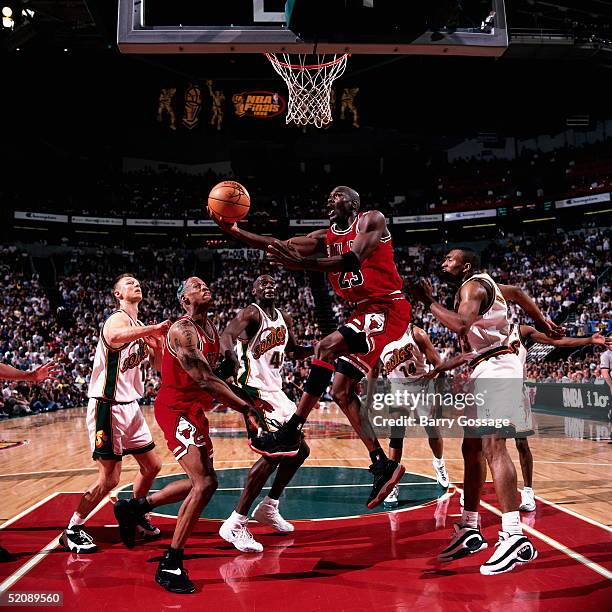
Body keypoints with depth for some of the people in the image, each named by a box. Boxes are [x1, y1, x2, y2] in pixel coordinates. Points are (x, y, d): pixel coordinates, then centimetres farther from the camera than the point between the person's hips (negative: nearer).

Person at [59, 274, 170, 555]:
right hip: (108, 407, -9)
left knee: (152, 466, 14)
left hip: (130, 405, 9)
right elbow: (115, 337, -41)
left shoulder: (139, 326, 14)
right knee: (109, 478, -6)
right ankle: (72, 530, 11)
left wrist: (157, 340, -1)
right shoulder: (118, 318, -14)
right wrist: (153, 329, -37)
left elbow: (159, 364, 17)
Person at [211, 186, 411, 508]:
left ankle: (289, 433, -21)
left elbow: (353, 260, -25)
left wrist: (303, 263, -36)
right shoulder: (324, 237, 12)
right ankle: (383, 465, 7)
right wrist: (233, 230, -12)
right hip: (364, 312, 9)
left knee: (325, 348, -26)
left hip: (387, 307, -8)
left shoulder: (372, 220, -7)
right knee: (341, 389, 2)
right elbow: (280, 246, 1)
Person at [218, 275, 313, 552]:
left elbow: (296, 351, 27)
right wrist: (235, 364, -49)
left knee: (299, 450, 13)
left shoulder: (284, 319, 14)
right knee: (273, 453, -21)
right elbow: (226, 336, -29)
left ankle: (268, 508, 27)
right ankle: (235, 525, -15)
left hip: (276, 391, 9)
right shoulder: (251, 313, -11)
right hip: (255, 391, -9)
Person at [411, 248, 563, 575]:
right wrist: (544, 323, 40)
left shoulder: (473, 286, -9)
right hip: (484, 371, 10)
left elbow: (460, 324, -27)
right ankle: (470, 530, 18)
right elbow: (517, 293, 36)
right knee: (471, 447, 11)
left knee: (492, 445, -19)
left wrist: (429, 301, -14)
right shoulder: (484, 284, 21)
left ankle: (515, 538, -23)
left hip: (496, 367, -10)